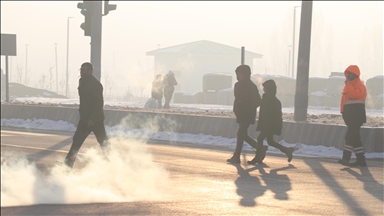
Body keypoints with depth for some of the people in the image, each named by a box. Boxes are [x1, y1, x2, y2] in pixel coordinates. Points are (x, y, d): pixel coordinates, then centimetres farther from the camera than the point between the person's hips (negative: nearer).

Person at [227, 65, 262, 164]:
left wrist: (248, 109, -15)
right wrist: (236, 110, 10)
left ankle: (236, 157, -7)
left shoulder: (251, 87, -12)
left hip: (247, 115, -9)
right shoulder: (238, 85, 12)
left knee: (241, 134, -9)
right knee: (243, 135, 11)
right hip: (241, 115, 9)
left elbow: (258, 101, -15)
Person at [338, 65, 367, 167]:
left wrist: (348, 83, -20)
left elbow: (354, 95, -27)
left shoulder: (360, 86, -8)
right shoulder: (348, 85, 20)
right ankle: (361, 160, 12)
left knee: (350, 136, -16)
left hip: (356, 115, -10)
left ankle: (346, 158, -20)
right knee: (355, 137, 9)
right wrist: (343, 112, 18)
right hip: (349, 115, 10)